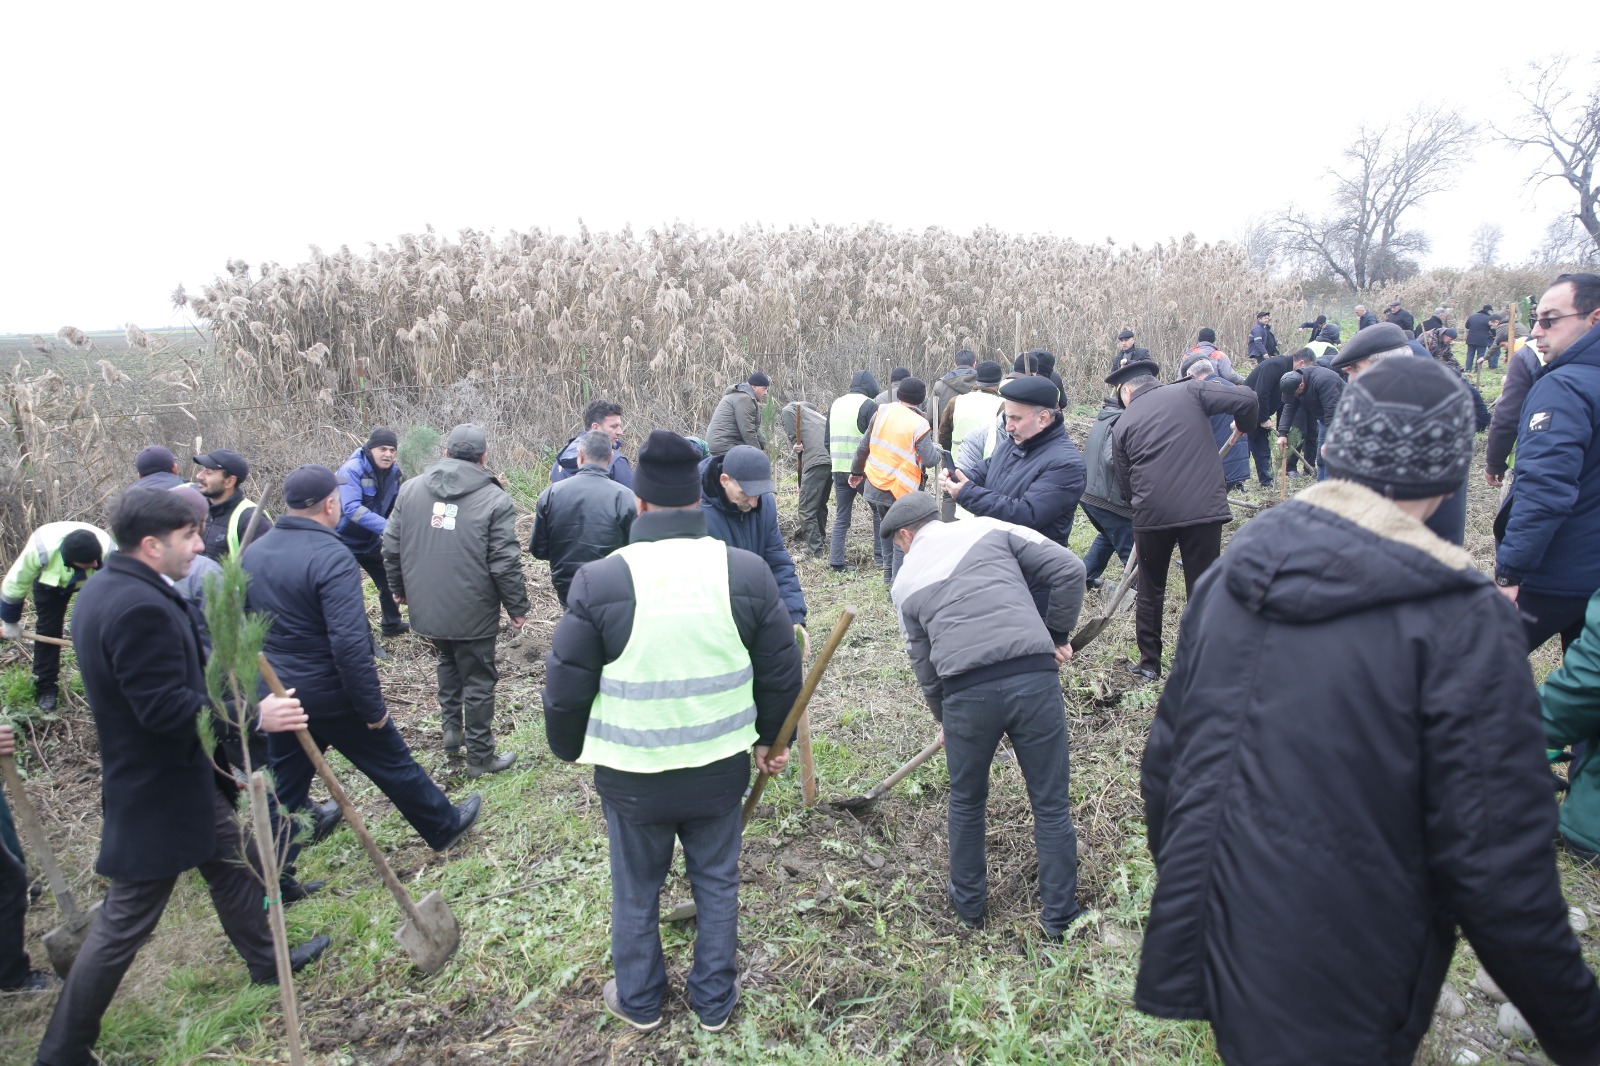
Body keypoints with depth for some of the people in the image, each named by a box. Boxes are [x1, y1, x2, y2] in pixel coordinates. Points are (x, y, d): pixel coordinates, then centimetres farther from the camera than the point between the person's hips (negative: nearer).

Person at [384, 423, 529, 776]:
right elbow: (505, 563, -15)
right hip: (472, 613, -5)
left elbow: (391, 546, 7)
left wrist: (400, 588, 21)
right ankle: (480, 756, 19)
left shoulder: (410, 489, 2)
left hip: (426, 608, 5)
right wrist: (517, 607, -3)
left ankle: (452, 729, 29)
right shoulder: (495, 499, -13)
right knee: (478, 681, 9)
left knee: (448, 661, 30)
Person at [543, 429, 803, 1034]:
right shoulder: (747, 571, -10)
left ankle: (640, 1002, 42)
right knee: (717, 884, 22)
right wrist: (770, 738, 15)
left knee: (636, 893, 21)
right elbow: (782, 673, -1)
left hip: (631, 775, -1)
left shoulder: (601, 580, -17)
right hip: (720, 768, 2)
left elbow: (566, 687, -8)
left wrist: (569, 749, 11)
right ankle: (715, 1003, 38)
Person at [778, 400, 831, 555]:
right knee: (820, 505, 22)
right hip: (832, 459, 8)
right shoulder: (815, 414, 37)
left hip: (816, 461, -8)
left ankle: (816, 550, 0)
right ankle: (821, 543, 31)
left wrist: (795, 443, 1)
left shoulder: (787, 410, 18)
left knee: (807, 508, 0)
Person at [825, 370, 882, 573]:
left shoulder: (835, 404, 14)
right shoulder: (869, 406, -8)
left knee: (841, 517, 11)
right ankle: (880, 557, 9)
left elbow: (827, 439, 19)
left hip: (838, 470, 6)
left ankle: (836, 562, 8)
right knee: (879, 512, 9)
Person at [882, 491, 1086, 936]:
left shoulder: (906, 581, 16)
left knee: (966, 803, 24)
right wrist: (1058, 635, 16)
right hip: (1035, 677, 0)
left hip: (965, 694, 1)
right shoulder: (990, 529, 12)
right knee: (1051, 804, 16)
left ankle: (968, 905, 41)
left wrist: (944, 719, 33)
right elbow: (1068, 570, 4)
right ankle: (1059, 917, 29)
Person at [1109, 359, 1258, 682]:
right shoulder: (1189, 391, 6)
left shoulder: (1122, 425, 8)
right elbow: (1246, 398, -4)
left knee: (1149, 591, 19)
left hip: (1151, 516, 1)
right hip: (1203, 509, 0)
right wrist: (1244, 426, 17)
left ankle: (1149, 663, 26)